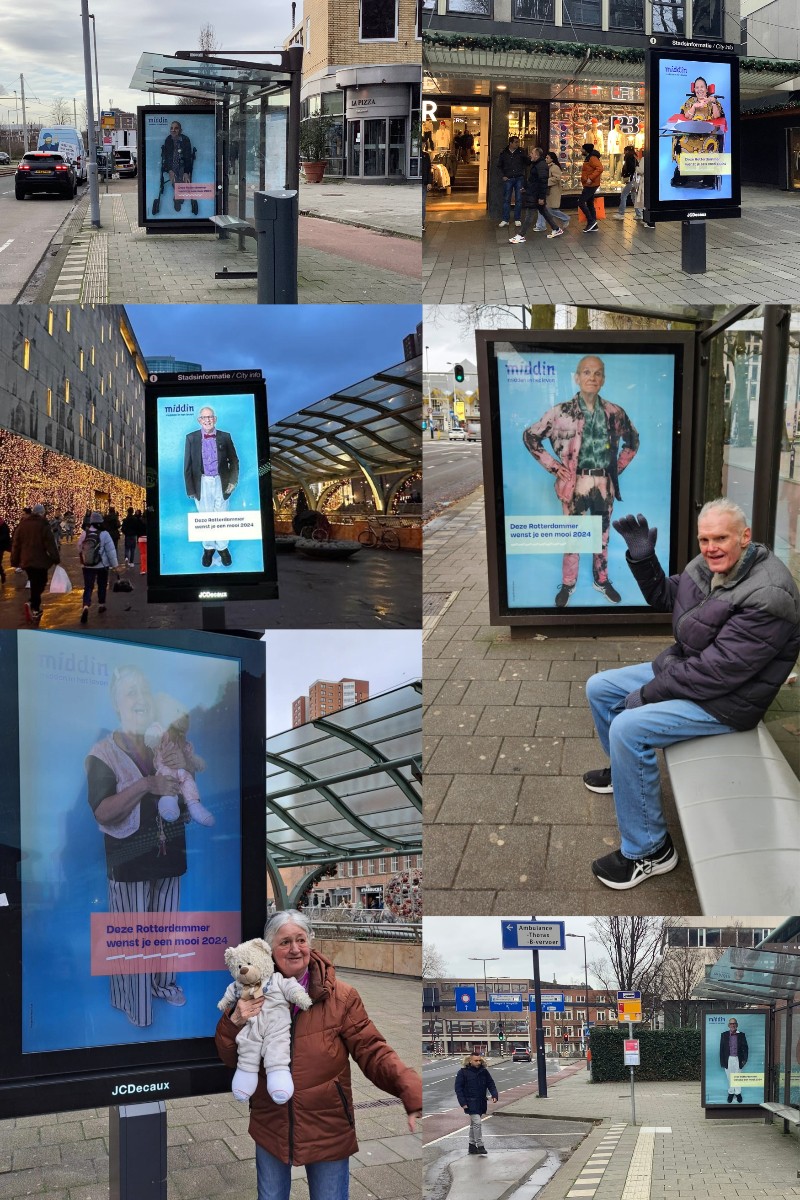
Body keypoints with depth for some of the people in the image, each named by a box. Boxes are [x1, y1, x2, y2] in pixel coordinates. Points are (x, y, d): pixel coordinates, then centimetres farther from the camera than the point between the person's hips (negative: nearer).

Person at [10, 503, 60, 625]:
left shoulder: (22, 524, 9)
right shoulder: (43, 525, -9)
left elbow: (16, 544, 11)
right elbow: (50, 544, -12)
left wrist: (15, 561, 17)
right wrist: (56, 559, -5)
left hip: (26, 560, 5)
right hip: (40, 560, -5)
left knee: (34, 583, 19)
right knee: (40, 583, 1)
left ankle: (34, 605, 10)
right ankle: (34, 607, -13)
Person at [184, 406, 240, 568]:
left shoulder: (225, 437, -2)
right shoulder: (191, 438, -2)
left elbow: (234, 461, 6)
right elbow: (187, 465, 0)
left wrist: (233, 481, -3)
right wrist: (190, 489, -2)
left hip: (221, 482, 0)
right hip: (202, 483, 0)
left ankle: (223, 548, 25)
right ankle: (208, 548, 26)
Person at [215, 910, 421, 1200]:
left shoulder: (341, 996, -11)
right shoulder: (256, 997, -3)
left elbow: (372, 1053, -13)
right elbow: (230, 1059, 2)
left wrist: (414, 1098, -28)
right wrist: (234, 1022, -20)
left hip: (328, 1130, -2)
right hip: (271, 1128, 2)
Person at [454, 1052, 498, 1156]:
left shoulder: (483, 1071, 6)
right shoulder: (463, 1072, -7)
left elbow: (491, 1084, 11)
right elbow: (458, 1088, -6)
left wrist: (494, 1095, -5)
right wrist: (463, 1103, -13)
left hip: (481, 1103, 5)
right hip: (471, 1103, -5)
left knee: (474, 1124, 15)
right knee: (477, 1122, -14)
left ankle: (472, 1145, 24)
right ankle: (480, 1146, -7)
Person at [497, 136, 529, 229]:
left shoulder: (521, 152, 3)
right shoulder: (504, 153, 3)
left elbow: (528, 163, 1)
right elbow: (499, 166, 12)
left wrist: (525, 156, -17)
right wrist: (503, 176, 1)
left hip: (519, 178, 0)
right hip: (508, 179, 0)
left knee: (518, 199, 3)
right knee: (506, 199, 1)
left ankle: (517, 219, 10)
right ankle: (505, 219, 7)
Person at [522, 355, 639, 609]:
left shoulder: (614, 413, 1)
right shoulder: (561, 412, -7)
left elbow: (632, 439, 18)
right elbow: (530, 436, -1)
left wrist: (619, 466, 9)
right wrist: (553, 466, -5)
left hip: (604, 483, 3)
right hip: (575, 483, -3)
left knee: (602, 534, 14)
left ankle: (601, 580, 28)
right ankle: (568, 584, 18)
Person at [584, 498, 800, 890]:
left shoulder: (767, 596, -29)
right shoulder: (709, 565, -2)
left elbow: (719, 671, -30)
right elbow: (665, 598, 17)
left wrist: (648, 693, -22)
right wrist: (642, 557, -2)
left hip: (726, 700, -10)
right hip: (683, 666, 10)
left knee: (628, 727, -27)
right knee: (599, 689, 14)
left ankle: (649, 851, -15)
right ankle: (624, 770, 41)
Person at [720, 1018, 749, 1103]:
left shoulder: (741, 1035, 1)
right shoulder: (724, 1035, 1)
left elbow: (745, 1048, 5)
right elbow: (721, 1049, 2)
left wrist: (744, 1059, -2)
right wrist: (722, 1061, -2)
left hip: (738, 1059, 0)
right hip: (728, 1059, 0)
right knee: (729, 1077, 9)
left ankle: (738, 1093, 24)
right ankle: (731, 1093, 24)